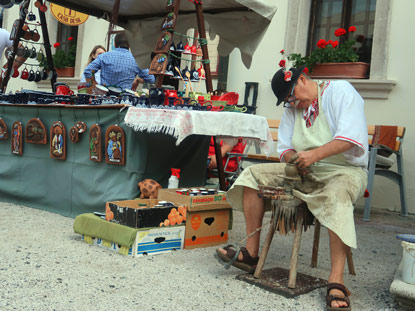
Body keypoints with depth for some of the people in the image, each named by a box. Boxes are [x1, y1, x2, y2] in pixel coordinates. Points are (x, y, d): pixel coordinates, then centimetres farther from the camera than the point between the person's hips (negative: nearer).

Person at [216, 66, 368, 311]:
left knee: (337, 193, -41)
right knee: (253, 174, -8)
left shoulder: (341, 91, -7)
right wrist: (294, 158, -13)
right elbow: (285, 148, 11)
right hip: (305, 171, 7)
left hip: (346, 169, -6)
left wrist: (316, 154, -32)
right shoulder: (292, 109, 15)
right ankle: (251, 254, -11)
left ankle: (337, 281, -40)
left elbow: (352, 136, -20)